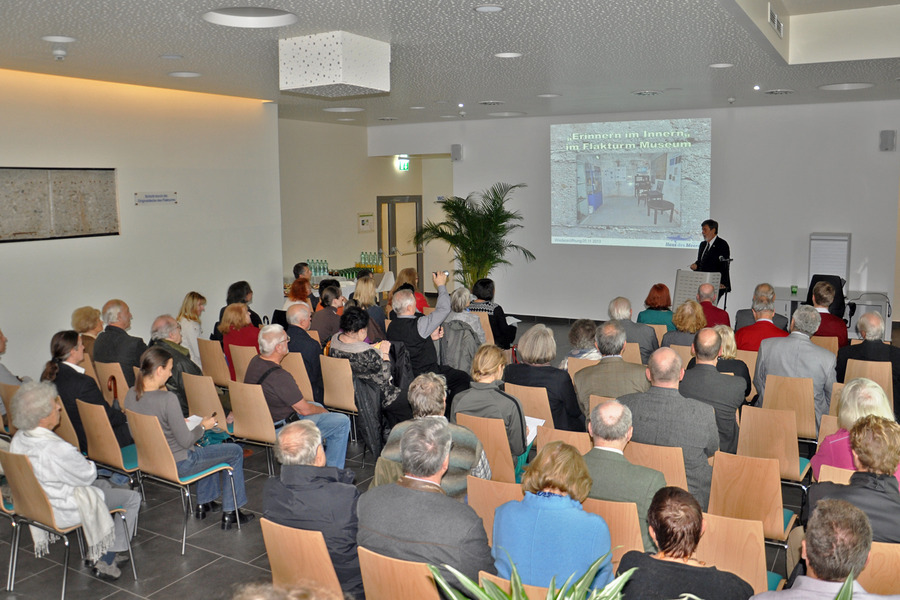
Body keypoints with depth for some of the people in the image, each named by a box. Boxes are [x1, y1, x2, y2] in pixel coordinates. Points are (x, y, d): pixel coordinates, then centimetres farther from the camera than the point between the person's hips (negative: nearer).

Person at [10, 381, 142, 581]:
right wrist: (89, 464, 2)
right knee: (132, 498, 6)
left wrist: (81, 464, 3)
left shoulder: (18, 440, -8)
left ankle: (95, 552, 34)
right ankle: (104, 561, 16)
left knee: (103, 485, 31)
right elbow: (87, 475, -20)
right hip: (63, 512, -9)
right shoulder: (56, 449, -36)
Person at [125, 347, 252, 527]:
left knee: (203, 449, 33)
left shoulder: (131, 395, -6)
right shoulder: (167, 399, -30)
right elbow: (186, 441, -24)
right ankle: (230, 513, 16)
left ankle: (204, 503, 39)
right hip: (178, 465, -8)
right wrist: (203, 426, -6)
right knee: (235, 451, 8)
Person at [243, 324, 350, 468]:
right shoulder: (280, 377, -32)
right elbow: (304, 409, -20)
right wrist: (323, 411, 2)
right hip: (281, 428, -10)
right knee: (342, 422, -5)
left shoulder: (255, 361, -3)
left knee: (318, 406, 30)